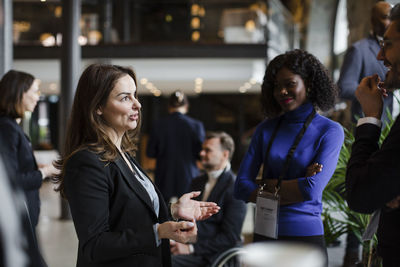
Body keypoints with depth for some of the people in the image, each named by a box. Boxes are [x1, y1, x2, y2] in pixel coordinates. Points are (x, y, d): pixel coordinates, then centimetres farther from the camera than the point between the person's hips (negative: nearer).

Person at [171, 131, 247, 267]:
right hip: (187, 244, 7)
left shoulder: (235, 189, -7)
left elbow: (230, 238, -12)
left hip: (210, 256, -7)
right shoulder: (197, 182, 18)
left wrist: (191, 248, -16)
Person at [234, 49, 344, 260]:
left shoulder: (330, 131, -4)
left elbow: (312, 189, -16)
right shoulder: (266, 129, 6)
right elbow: (241, 187, -1)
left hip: (306, 235, -3)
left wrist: (270, 185, -5)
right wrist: (295, 189, -11)